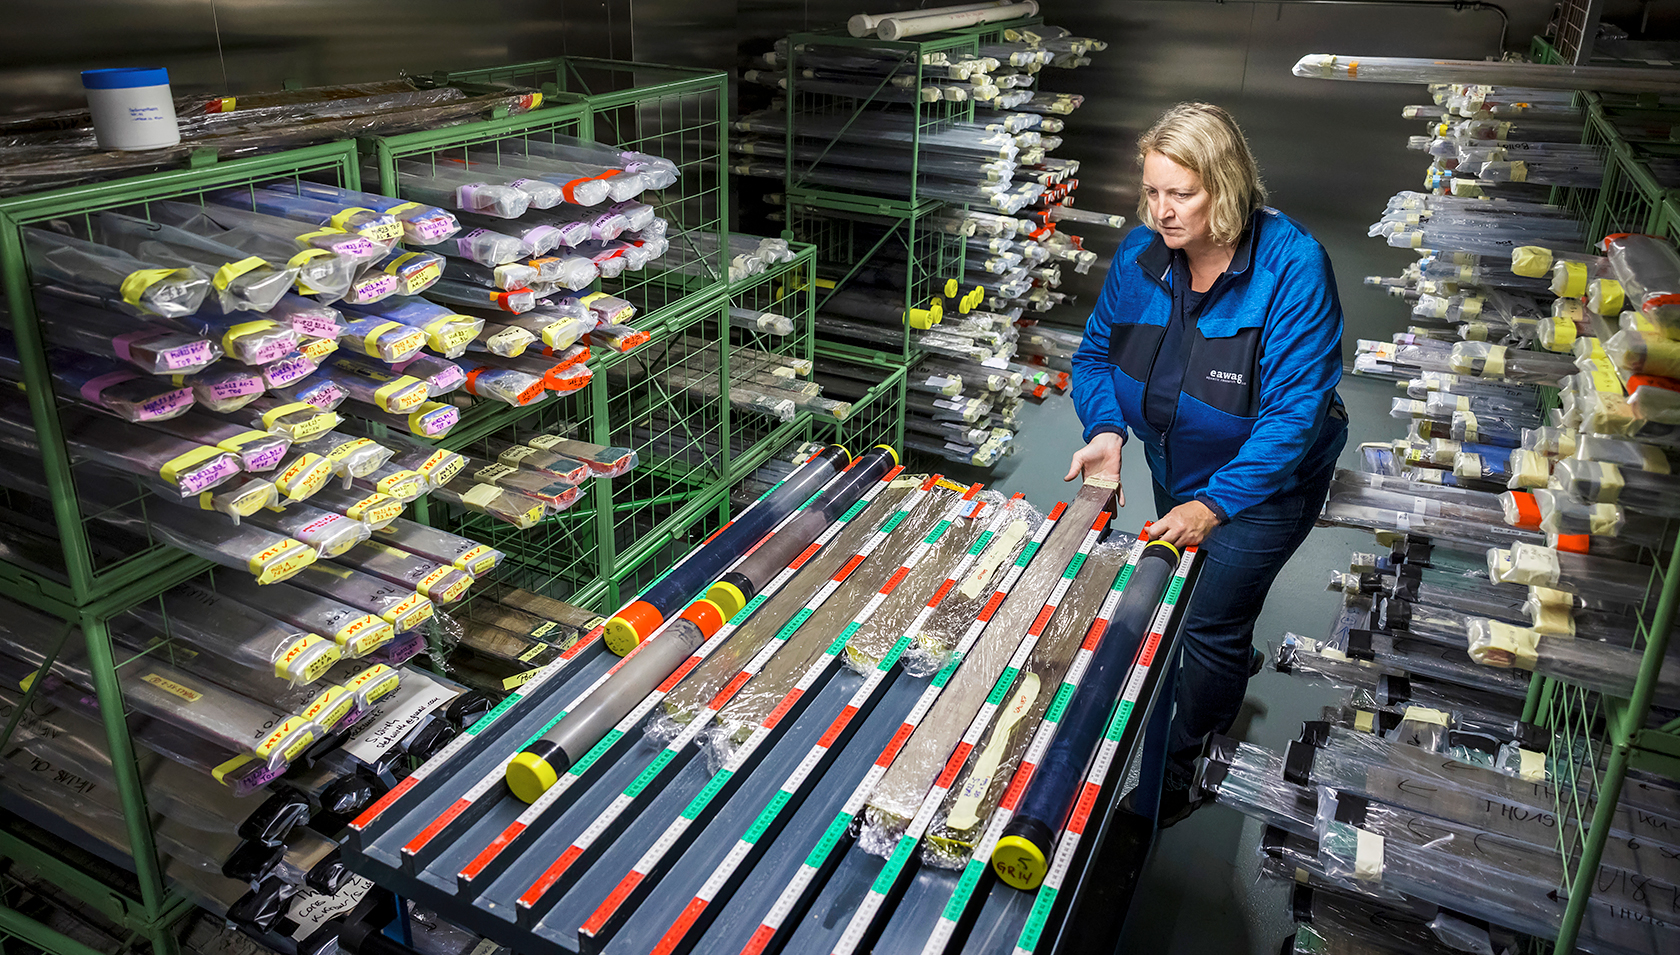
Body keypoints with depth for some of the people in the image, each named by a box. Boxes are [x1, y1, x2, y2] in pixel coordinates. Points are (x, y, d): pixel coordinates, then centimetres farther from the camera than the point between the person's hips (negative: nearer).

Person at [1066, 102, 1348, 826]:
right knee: (1184, 597, 24)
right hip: (1177, 469, 6)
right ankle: (1235, 665, 60)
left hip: (1265, 480, -6)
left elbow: (1294, 408, -30)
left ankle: (1159, 798, 15)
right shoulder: (1140, 255, -12)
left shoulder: (1292, 265, -28)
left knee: (1205, 625, -3)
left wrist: (1215, 503, -35)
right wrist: (1106, 430, -19)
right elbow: (1097, 353, 1)